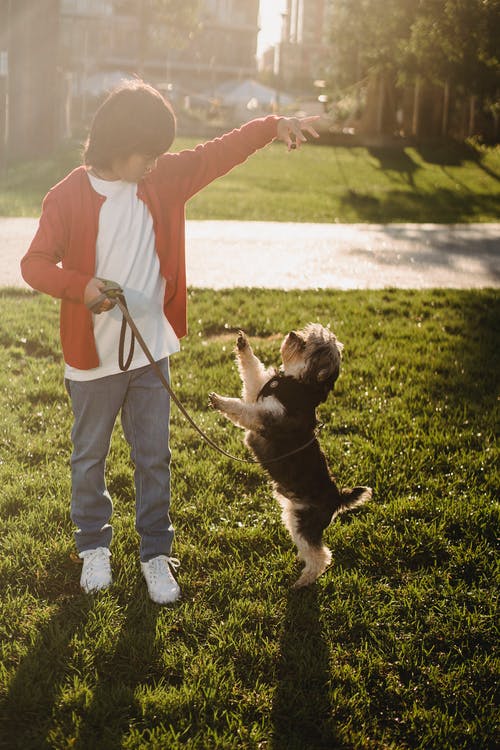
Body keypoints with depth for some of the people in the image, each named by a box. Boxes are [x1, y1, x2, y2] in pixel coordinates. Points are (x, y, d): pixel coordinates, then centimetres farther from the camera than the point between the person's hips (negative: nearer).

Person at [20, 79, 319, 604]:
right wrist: (82, 287, -29)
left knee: (153, 457, 11)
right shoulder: (68, 197, -14)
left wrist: (272, 127, -9)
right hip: (93, 356, -3)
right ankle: (93, 546, 34)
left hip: (151, 351, 3)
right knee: (90, 456, 14)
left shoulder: (163, 179, -1)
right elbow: (35, 263, -12)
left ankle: (156, 551, 26)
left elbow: (217, 154, 1)